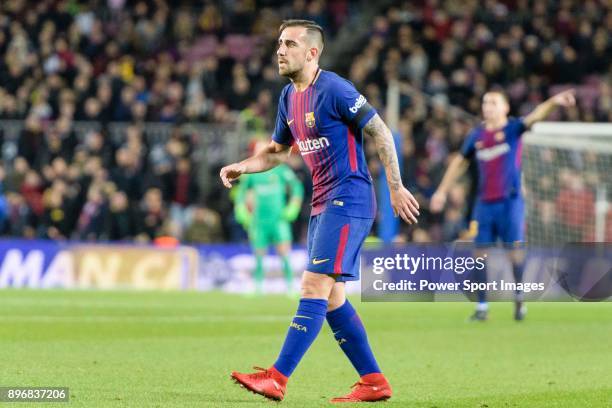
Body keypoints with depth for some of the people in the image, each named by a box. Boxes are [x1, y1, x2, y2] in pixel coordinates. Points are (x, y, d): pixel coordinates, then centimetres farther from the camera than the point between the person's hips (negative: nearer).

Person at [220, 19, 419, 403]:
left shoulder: (334, 89, -14)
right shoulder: (289, 96, 12)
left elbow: (381, 133, -11)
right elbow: (278, 150, 24)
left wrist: (396, 188, -12)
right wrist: (242, 167, 6)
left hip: (348, 201, -9)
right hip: (323, 204, 9)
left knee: (315, 288, -14)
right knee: (331, 298, 8)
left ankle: (278, 378, -18)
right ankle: (374, 382, 14)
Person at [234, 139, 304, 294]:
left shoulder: (281, 170, 0)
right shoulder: (251, 173, 7)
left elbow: (297, 188, 2)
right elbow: (241, 193, 18)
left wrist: (291, 210, -5)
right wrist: (243, 214, 10)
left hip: (279, 219, -2)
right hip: (259, 222, 2)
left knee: (284, 253, -13)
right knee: (259, 256, 3)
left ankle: (290, 287, -10)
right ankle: (258, 288, 13)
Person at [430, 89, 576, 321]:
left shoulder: (513, 128, -1)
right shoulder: (477, 135, 9)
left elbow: (535, 116, -18)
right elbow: (460, 162, 21)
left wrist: (554, 101, -37)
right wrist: (442, 191, 21)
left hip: (510, 201, -3)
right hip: (484, 203, 4)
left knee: (515, 249, -6)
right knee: (481, 253, 2)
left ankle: (519, 297, 15)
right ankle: (482, 306, 9)